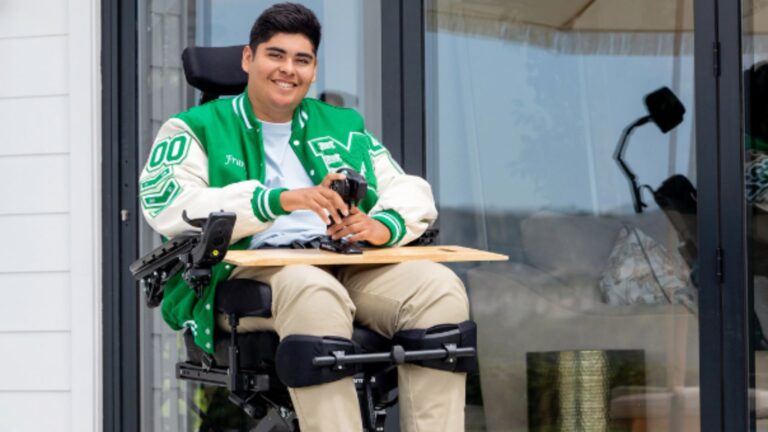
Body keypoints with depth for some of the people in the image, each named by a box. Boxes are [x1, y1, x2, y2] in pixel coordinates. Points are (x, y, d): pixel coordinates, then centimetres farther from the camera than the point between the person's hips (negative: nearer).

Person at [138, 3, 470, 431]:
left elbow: (412, 191, 17)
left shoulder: (342, 127, 27)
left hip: (346, 268, 5)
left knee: (439, 287, -23)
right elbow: (167, 206, -7)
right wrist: (279, 199, -20)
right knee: (313, 292, -38)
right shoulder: (197, 129, 13)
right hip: (243, 274, -4)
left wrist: (383, 226, -11)